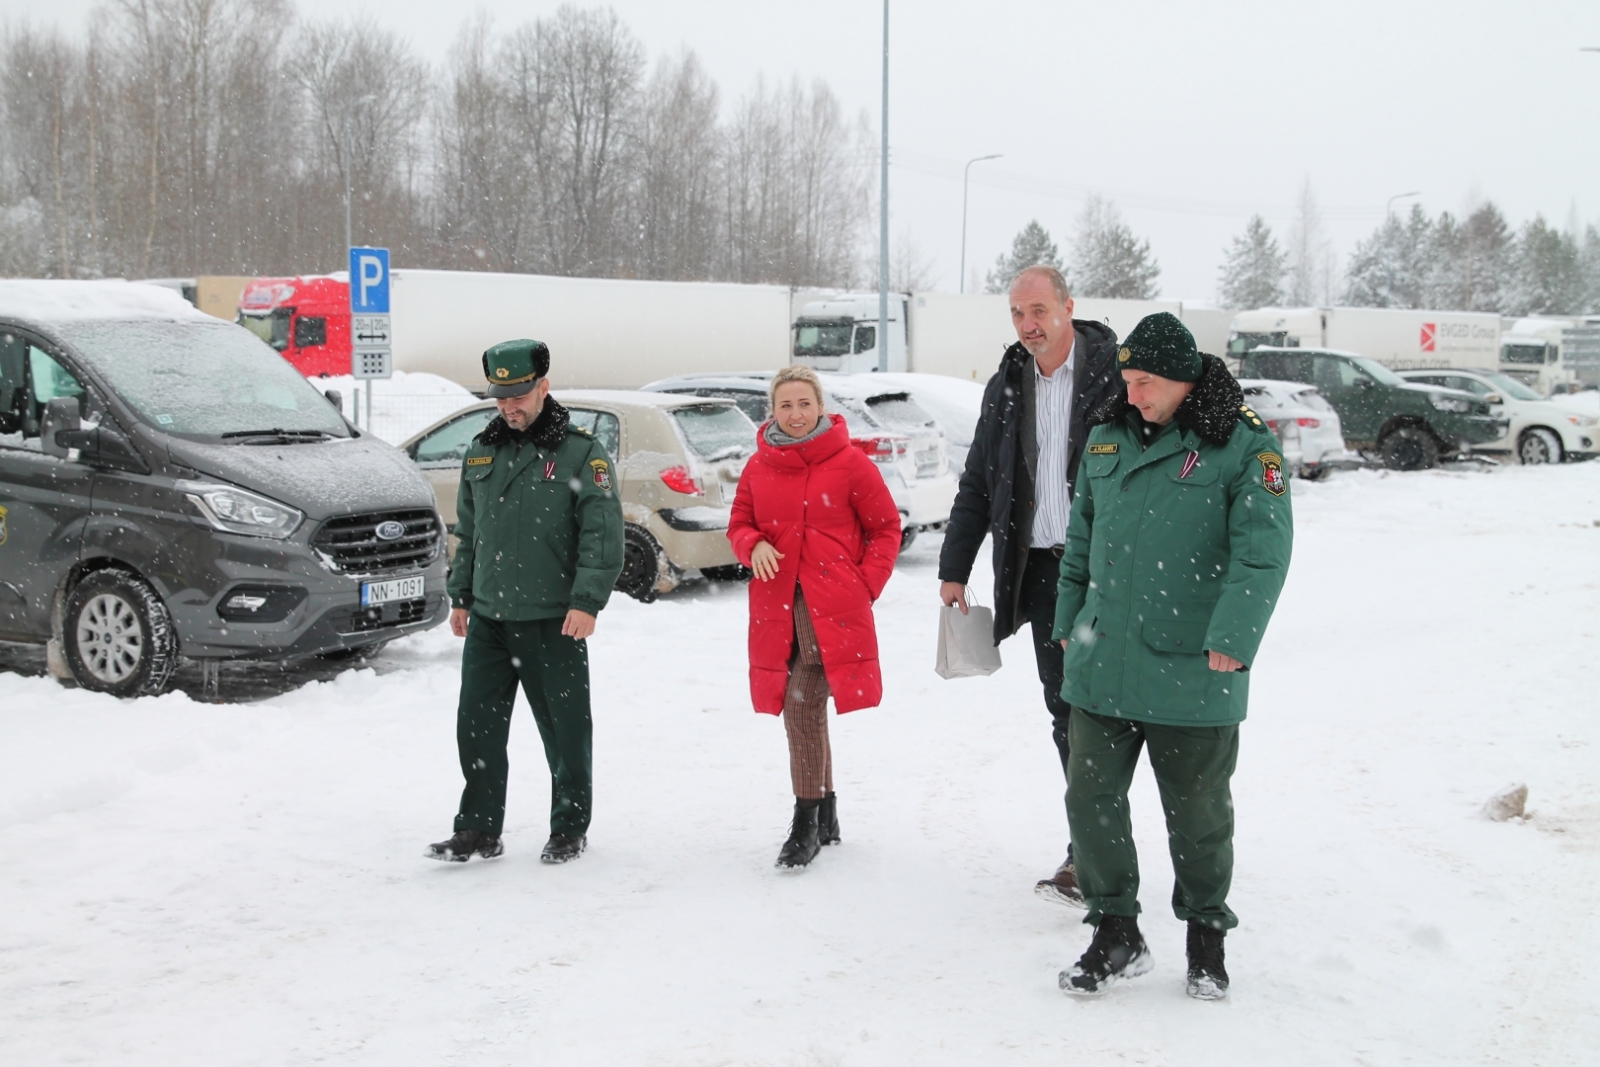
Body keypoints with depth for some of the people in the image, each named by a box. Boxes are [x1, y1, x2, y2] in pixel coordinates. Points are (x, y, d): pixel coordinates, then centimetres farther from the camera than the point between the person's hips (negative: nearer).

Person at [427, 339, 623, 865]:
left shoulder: (580, 452, -4)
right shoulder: (482, 451, 14)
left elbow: (604, 534, -10)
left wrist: (587, 600, -19)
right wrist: (460, 595, 18)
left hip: (553, 622, -5)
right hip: (487, 619, 5)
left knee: (564, 731, 4)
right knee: (477, 727, 4)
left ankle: (569, 829, 19)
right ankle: (478, 829, 15)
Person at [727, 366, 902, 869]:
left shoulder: (851, 463, -2)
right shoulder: (758, 467, 10)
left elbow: (885, 530, 3)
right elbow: (739, 524, 17)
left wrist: (865, 585, -7)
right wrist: (753, 546, -6)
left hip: (832, 607, -5)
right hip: (776, 605, 5)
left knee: (802, 706, -12)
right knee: (805, 710, 12)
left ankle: (806, 823, -2)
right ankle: (826, 813, 27)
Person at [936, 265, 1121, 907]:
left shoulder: (1115, 372, -5)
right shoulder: (1007, 387, 13)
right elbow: (977, 486, 19)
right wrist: (955, 568, 17)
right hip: (1039, 569, 6)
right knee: (1063, 708, 8)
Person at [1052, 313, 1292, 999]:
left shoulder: (1244, 446, -8)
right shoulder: (1107, 439, 10)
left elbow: (1263, 550, -16)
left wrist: (1232, 639, -24)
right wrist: (1068, 621, 20)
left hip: (1193, 673, -4)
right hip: (1101, 663, 5)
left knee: (1197, 811, 9)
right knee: (1091, 798, 5)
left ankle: (1206, 932, 31)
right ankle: (1116, 933, 21)